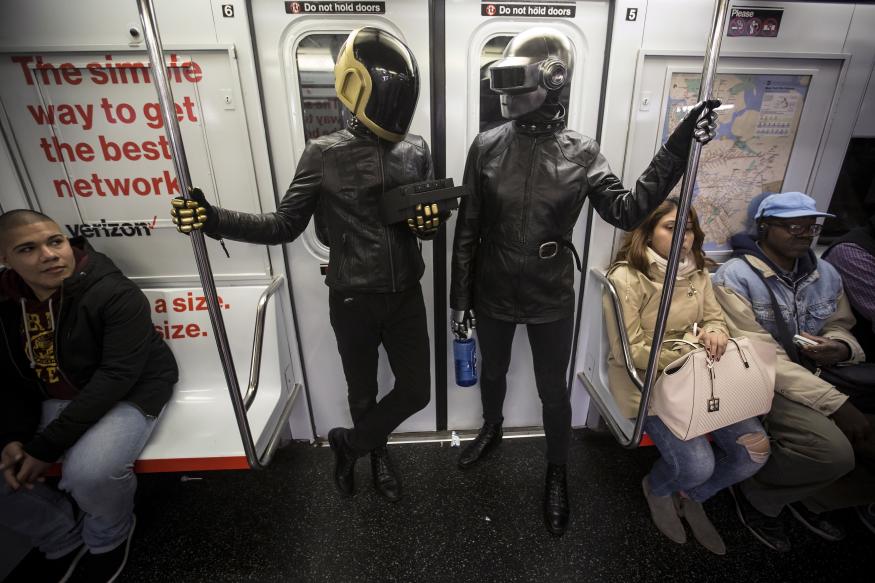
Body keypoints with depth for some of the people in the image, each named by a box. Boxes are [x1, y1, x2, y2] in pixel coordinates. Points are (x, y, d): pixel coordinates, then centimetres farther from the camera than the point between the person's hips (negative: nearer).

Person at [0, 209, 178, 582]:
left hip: (128, 395, -6)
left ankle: (110, 539, 7)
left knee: (89, 474, -30)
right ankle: (62, 542, 23)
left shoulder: (115, 293, -22)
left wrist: (47, 446, -26)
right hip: (49, 400, 7)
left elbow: (118, 376, -26)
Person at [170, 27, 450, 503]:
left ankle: (348, 443, 36)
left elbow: (435, 211, 9)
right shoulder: (324, 154, -8)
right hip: (353, 301, -3)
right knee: (363, 393, 17)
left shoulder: (416, 150, 1)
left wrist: (433, 220, -15)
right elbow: (284, 226, -5)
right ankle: (376, 452, 50)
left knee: (416, 391, 9)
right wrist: (214, 219, -18)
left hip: (406, 297, 3)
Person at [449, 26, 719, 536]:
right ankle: (492, 429, 55)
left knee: (553, 391, 14)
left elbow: (628, 211, -12)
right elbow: (467, 228, -4)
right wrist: (460, 296, -3)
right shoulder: (487, 147, -7)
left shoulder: (581, 153, -6)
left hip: (551, 301, -1)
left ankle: (557, 474, 42)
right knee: (493, 372, 23)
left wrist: (678, 149, -20)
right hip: (493, 295, 1)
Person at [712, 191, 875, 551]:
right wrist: (836, 403, -24)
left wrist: (841, 348, -12)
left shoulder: (826, 273, 8)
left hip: (816, 377, 8)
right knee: (832, 450, -29)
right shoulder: (735, 276, -15)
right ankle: (756, 496, 1)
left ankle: (813, 500, 17)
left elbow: (841, 327, 16)